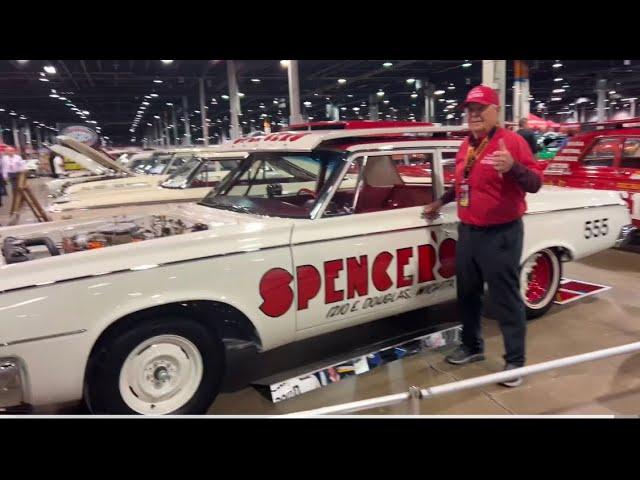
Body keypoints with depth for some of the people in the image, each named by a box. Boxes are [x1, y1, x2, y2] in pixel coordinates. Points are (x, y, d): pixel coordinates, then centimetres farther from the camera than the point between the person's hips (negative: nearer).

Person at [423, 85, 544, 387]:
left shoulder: (512, 141, -10)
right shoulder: (466, 145, 11)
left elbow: (536, 183, -15)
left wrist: (513, 167, -33)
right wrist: (441, 201, 26)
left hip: (501, 235, -7)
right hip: (467, 232, 8)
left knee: (506, 299, 1)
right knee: (467, 294, 17)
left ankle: (515, 361, 14)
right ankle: (472, 346, 35)